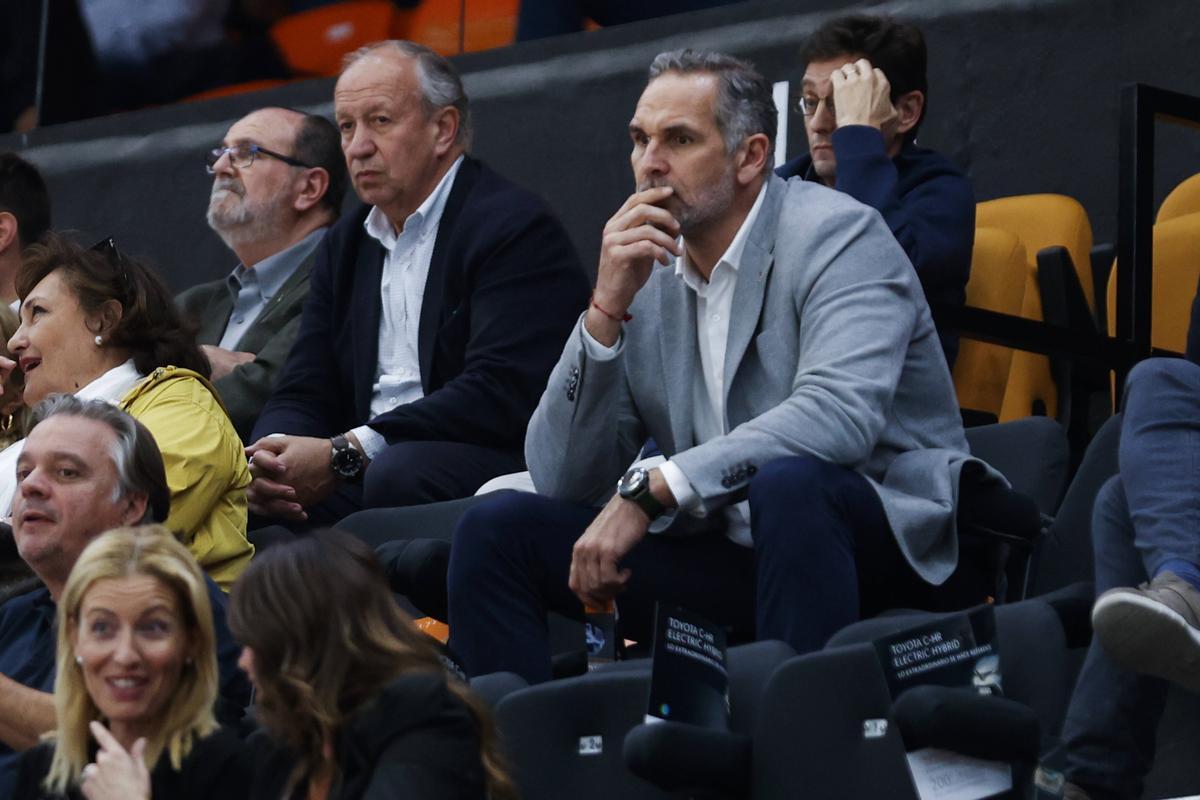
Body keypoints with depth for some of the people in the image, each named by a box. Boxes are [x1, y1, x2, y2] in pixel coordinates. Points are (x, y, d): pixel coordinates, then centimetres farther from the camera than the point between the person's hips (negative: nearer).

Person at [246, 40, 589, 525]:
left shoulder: (516, 227, -6)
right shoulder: (344, 245, 19)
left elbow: (499, 392, -19)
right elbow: (304, 395, 13)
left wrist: (344, 453, -23)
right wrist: (267, 462, -12)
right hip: (364, 469, 6)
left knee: (400, 472, -37)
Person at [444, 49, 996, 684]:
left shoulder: (837, 236, -9)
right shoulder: (646, 274, 7)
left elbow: (840, 414, -28)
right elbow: (560, 481, 3)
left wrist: (649, 490, -29)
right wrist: (607, 307, -9)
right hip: (729, 562, 5)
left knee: (789, 483, -38)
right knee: (495, 528, -6)